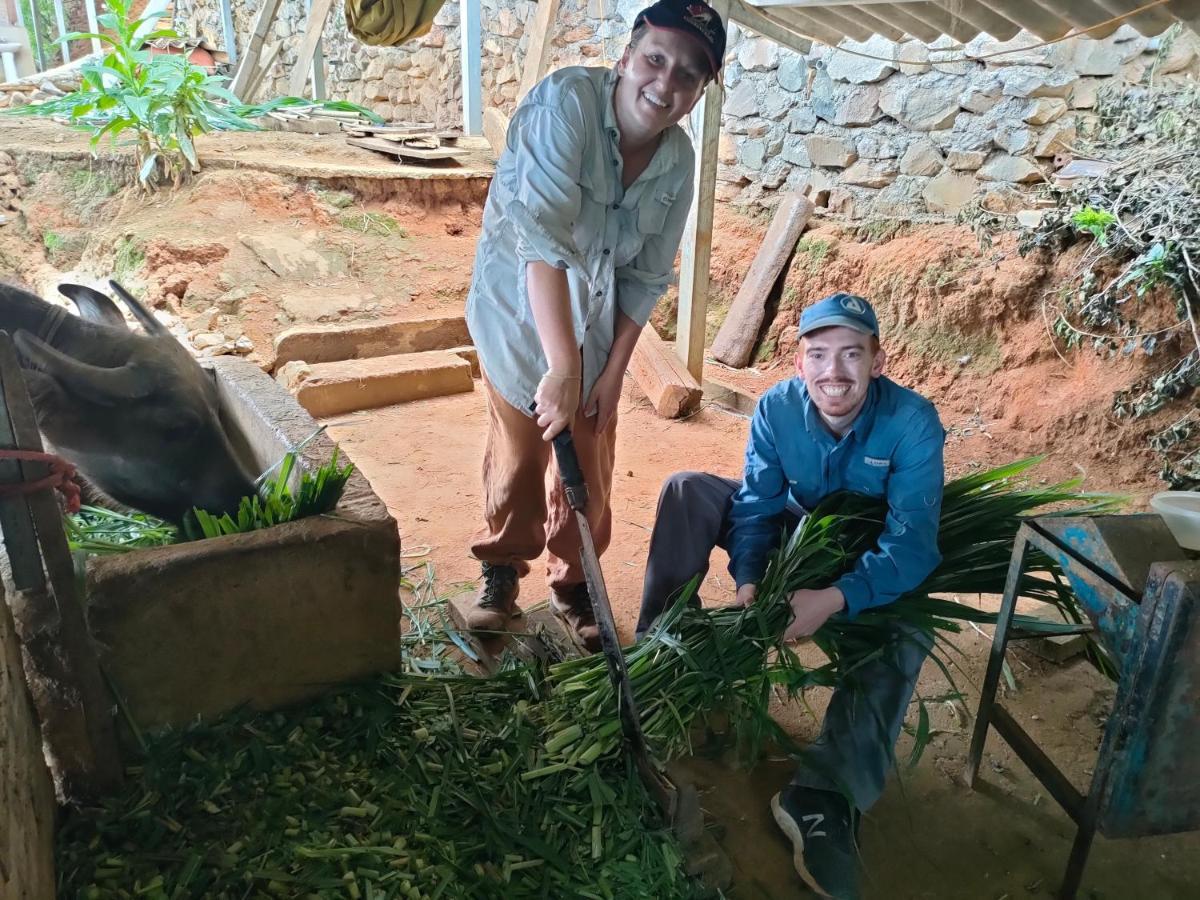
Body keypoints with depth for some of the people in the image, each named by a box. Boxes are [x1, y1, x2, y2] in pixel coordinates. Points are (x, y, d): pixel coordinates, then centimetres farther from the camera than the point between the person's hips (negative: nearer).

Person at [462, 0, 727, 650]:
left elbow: (647, 276, -1)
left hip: (597, 325, 4)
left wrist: (612, 373, -4)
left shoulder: (679, 160, -10)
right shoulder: (566, 101, -26)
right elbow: (542, 237, -36)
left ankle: (572, 583, 31)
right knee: (518, 458, 5)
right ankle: (501, 570, 32)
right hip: (521, 314, -4)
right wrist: (562, 370, -40)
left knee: (592, 469, 8)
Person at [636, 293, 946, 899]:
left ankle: (825, 794, -37)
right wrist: (747, 582, -35)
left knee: (905, 632, -36)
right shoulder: (776, 408, -19)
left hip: (873, 563, -3)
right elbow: (757, 506, -16)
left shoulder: (912, 422, -28)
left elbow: (912, 545, -33)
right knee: (687, 490, -15)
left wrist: (837, 598, -49)